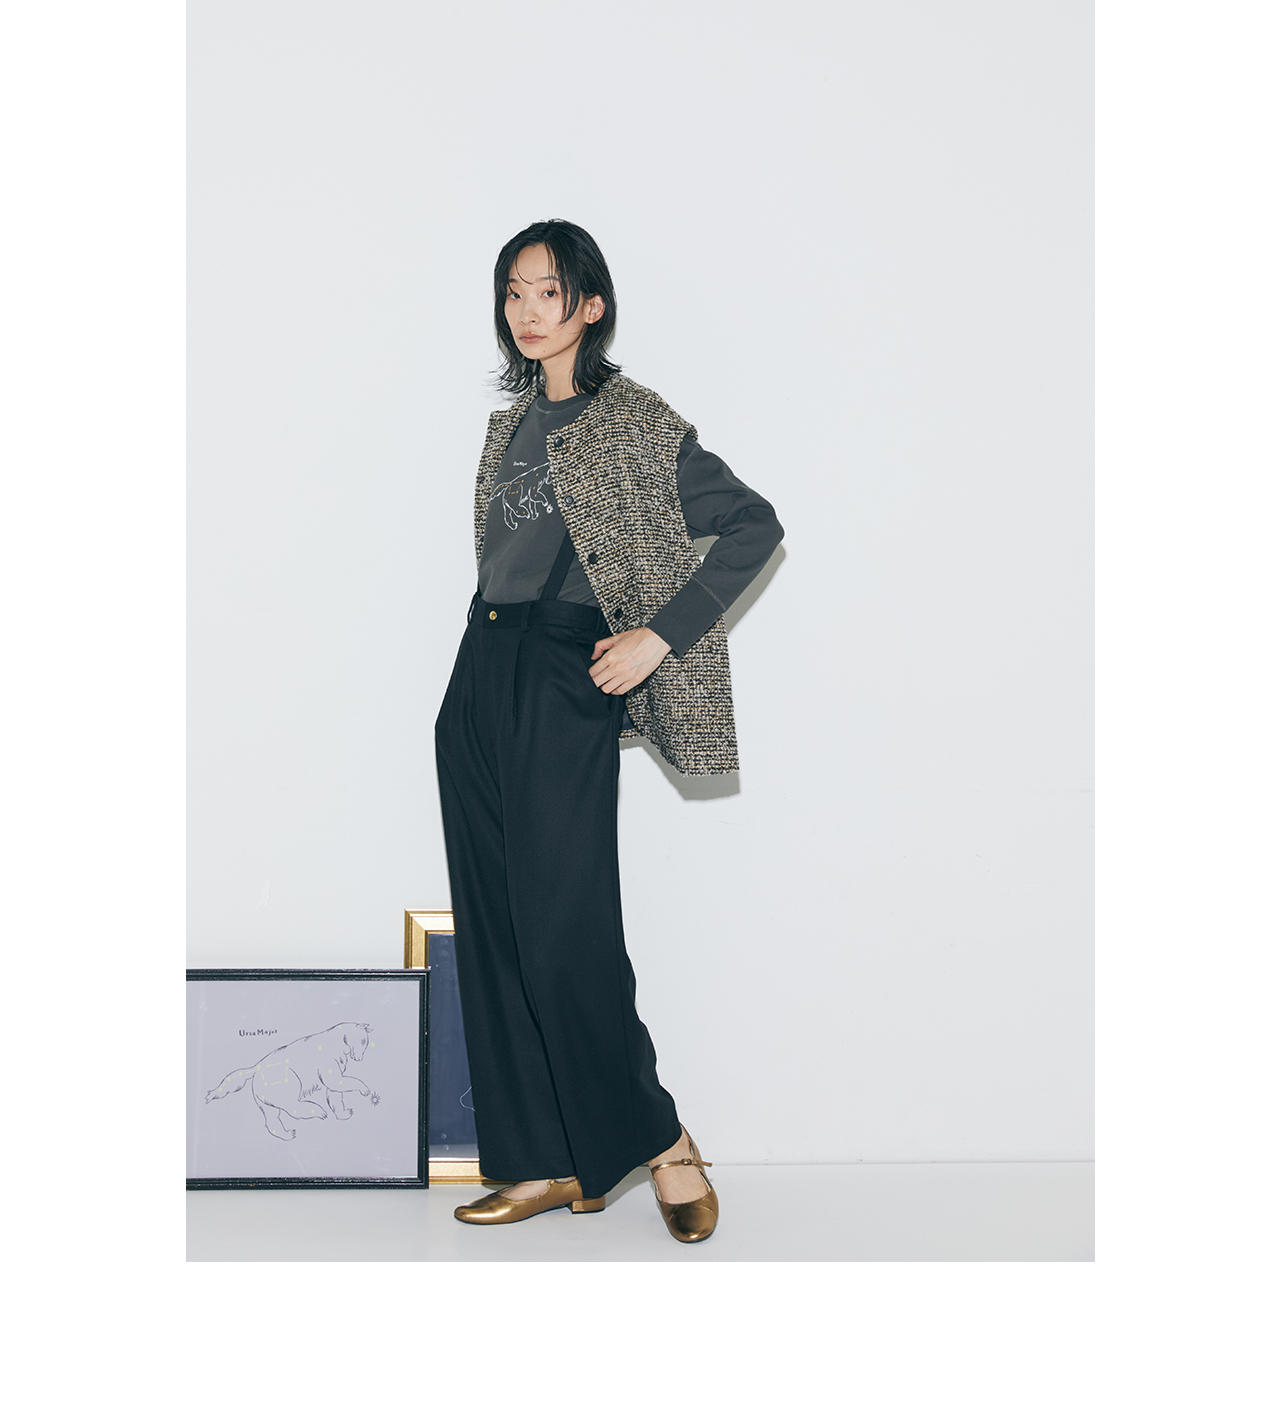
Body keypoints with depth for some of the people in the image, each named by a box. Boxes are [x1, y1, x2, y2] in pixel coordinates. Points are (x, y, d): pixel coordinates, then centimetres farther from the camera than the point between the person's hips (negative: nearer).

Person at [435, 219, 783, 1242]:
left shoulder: (636, 423, -4)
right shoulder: (513, 422, 17)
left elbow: (755, 527, -6)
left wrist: (659, 635, -11)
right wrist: (492, 650, 13)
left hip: (565, 680, -8)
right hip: (481, 678, 8)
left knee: (565, 934, -10)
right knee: (493, 930, 6)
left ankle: (661, 1140, 8)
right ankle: (550, 1166, 13)